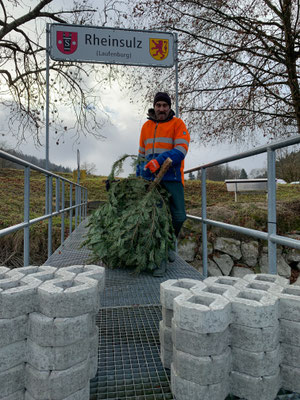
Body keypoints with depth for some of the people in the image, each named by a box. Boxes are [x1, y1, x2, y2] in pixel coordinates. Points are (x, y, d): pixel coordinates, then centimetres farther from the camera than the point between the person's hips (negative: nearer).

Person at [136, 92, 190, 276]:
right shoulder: (146, 126, 18)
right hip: (150, 178, 2)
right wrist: (139, 177, 19)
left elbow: (181, 150, -10)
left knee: (179, 216, -3)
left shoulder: (178, 124, 5)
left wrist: (159, 161, -23)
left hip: (171, 177, -2)